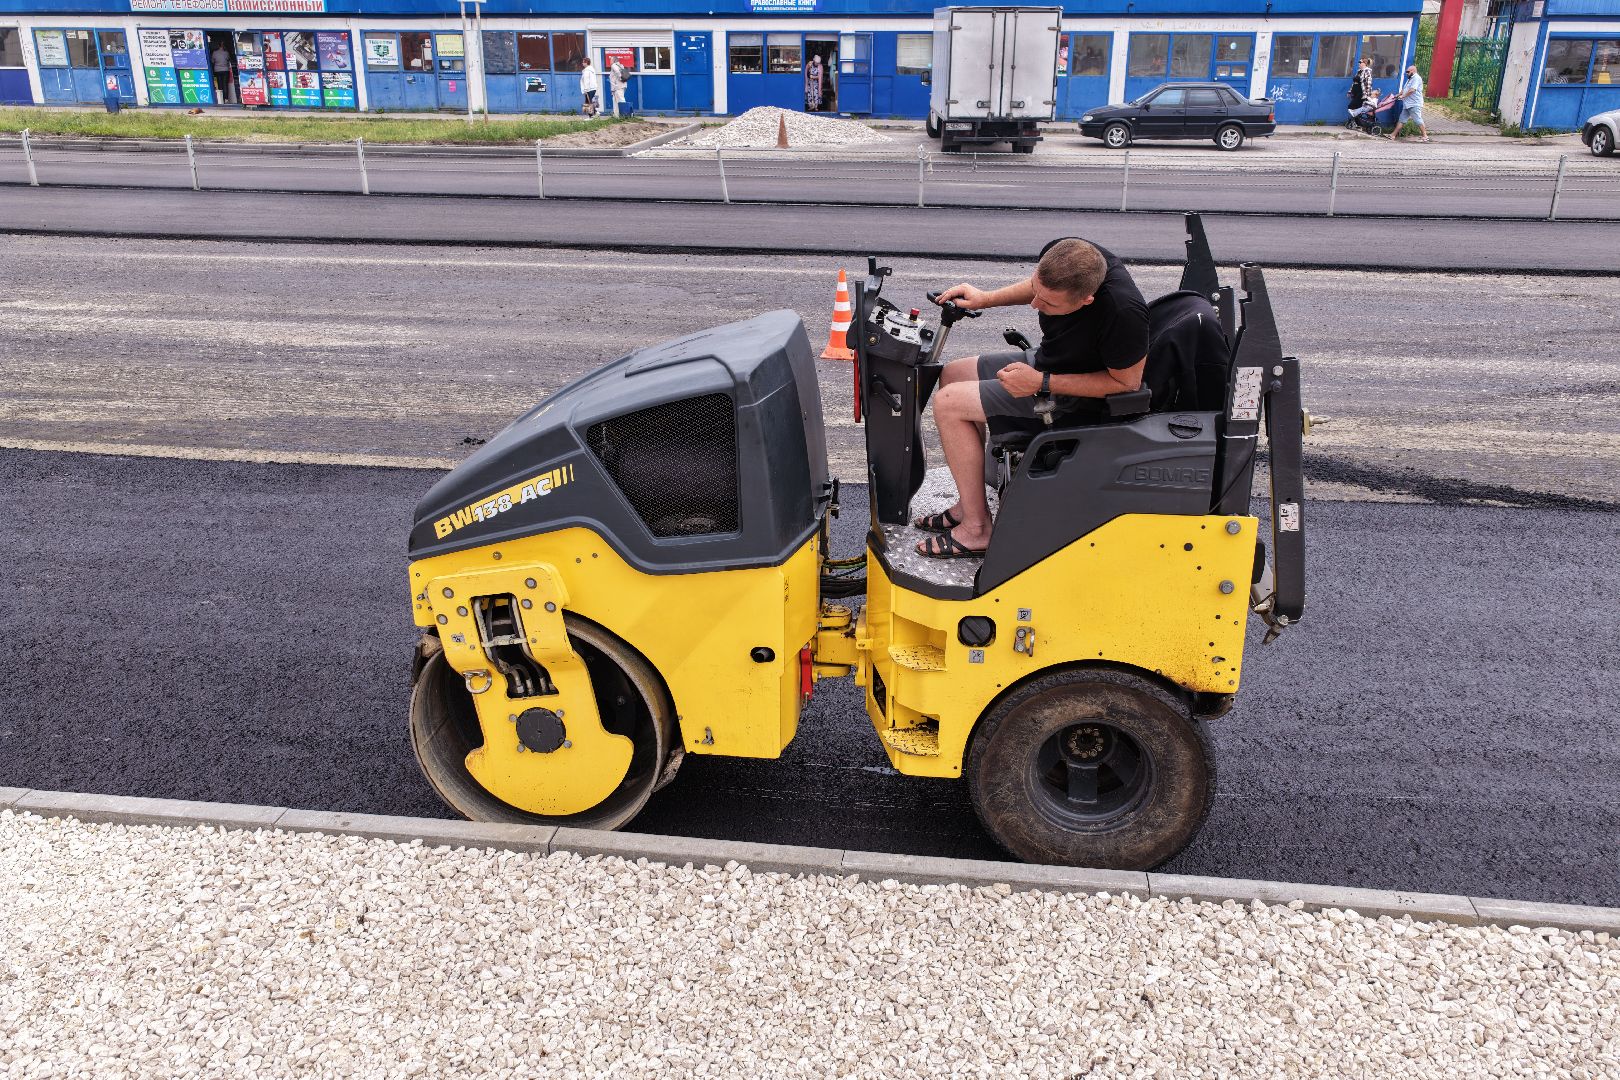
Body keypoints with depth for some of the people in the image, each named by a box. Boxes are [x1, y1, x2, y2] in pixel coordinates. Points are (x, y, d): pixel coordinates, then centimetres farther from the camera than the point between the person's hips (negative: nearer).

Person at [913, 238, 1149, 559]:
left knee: (948, 404, -14)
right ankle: (969, 504, 14)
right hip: (1046, 361, 9)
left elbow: (1126, 381, -25)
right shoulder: (1062, 255, -17)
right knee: (952, 375, 14)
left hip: (1077, 397, -9)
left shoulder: (1123, 312, -38)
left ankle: (976, 529, -7)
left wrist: (1042, 382, -27)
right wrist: (986, 298, -3)